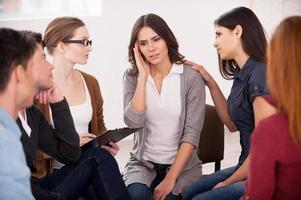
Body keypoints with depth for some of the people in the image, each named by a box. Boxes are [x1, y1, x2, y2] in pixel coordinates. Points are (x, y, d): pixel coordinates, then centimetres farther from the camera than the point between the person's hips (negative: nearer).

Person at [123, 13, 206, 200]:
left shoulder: (191, 77, -6)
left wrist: (170, 179, -16)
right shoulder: (132, 77, 2)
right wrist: (143, 76, -14)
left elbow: (191, 134, -10)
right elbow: (133, 121, -14)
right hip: (143, 163, 1)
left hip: (182, 165, -1)